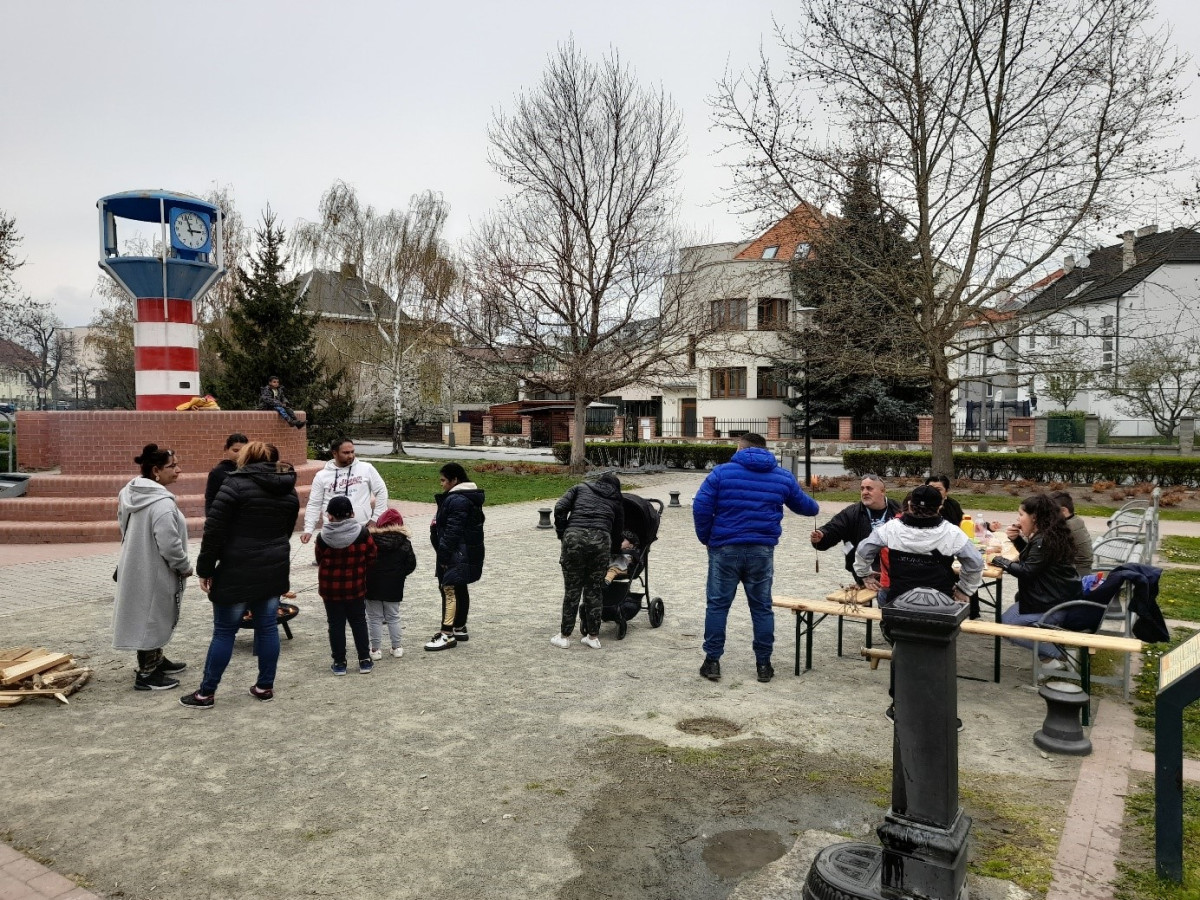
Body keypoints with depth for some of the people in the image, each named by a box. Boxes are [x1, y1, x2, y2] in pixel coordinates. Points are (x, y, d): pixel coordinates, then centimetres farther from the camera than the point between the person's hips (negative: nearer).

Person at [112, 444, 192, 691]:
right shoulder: (162, 503, -26)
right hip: (154, 574, -10)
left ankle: (155, 660, 38)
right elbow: (169, 544, -28)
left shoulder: (132, 493, 5)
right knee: (153, 618, 3)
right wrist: (185, 567, -12)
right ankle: (146, 674, 14)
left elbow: (125, 527, 16)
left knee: (151, 617, 22)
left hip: (138, 568, 10)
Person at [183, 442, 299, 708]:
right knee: (268, 627, 12)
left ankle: (206, 693, 14)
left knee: (224, 631, 4)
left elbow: (214, 530, -13)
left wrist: (205, 569, -7)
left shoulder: (237, 483, -11)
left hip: (238, 572, -5)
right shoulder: (289, 490, 9)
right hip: (275, 570, 6)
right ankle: (265, 686, 19)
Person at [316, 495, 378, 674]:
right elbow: (372, 555, -3)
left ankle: (339, 662, 13)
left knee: (336, 624, 9)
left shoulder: (322, 537, -13)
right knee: (358, 622, 12)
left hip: (330, 588, -1)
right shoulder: (362, 533, -11)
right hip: (355, 587, 1)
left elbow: (320, 560, 0)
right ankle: (364, 660, 14)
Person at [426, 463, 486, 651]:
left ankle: (447, 635, -4)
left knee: (450, 590, -7)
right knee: (460, 590, 17)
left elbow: (453, 532, -22)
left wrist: (443, 557, -18)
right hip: (469, 553, 11)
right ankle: (460, 629, 27)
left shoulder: (457, 500, -18)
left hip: (457, 556, -11)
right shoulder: (469, 497, 14)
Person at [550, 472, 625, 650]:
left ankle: (564, 636, 17)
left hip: (574, 537, -1)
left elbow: (560, 508, 7)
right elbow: (617, 535, 27)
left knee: (572, 589, 8)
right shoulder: (616, 502, 25)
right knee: (595, 589, 13)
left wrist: (562, 535, 11)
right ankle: (593, 636, 21)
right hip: (601, 539, 1)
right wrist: (616, 554, 42)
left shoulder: (580, 488, 23)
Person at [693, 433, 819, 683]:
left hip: (725, 549, -2)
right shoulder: (783, 477, 8)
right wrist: (815, 508, 46)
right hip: (762, 551, 2)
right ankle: (763, 664, 17)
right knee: (762, 607, 12)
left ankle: (712, 661, 9)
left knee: (717, 605, 7)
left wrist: (706, 538, 4)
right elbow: (804, 505, 23)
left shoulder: (722, 471, -1)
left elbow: (700, 507, -9)